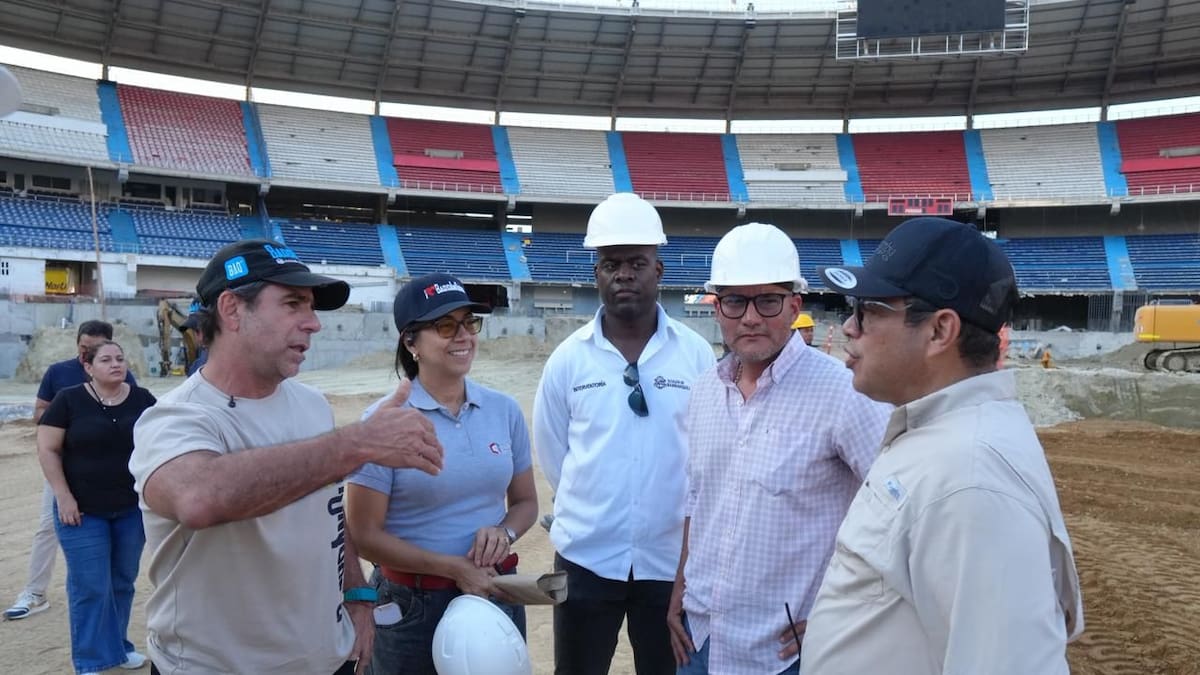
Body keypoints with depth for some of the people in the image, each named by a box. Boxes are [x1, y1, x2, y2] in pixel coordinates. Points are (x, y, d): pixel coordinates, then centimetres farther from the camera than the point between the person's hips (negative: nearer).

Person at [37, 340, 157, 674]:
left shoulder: (143, 399, 1)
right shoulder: (69, 400, -7)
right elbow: (47, 450, -7)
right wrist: (63, 497, -12)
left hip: (132, 510, 3)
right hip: (83, 512, -3)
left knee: (123, 582, 14)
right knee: (90, 587, 1)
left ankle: (118, 646, 30)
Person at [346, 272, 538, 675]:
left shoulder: (504, 410, -1)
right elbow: (364, 534, -13)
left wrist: (504, 532, -12)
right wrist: (454, 567, -18)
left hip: (496, 592, 4)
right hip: (411, 606, -4)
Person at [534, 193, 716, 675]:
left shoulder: (696, 353, -6)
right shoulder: (568, 358, -5)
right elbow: (552, 454, 5)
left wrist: (674, 507, 6)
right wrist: (590, 508, 9)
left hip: (672, 557, 0)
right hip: (586, 557, 0)